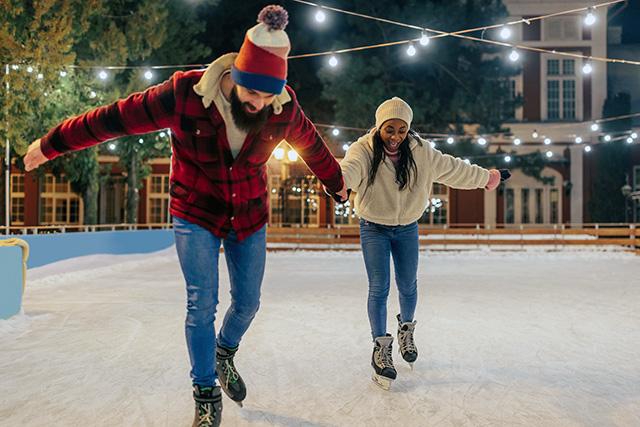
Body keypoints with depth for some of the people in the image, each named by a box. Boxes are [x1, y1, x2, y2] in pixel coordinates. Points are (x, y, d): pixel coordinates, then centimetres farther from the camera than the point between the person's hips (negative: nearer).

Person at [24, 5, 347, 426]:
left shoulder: (284, 108, -15)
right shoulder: (185, 93, -24)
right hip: (196, 214, -3)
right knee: (202, 304, -3)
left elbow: (313, 147, 5)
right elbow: (116, 117, -15)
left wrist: (337, 184, 22)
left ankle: (225, 354, 41)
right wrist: (50, 145, -5)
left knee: (248, 302, 8)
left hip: (250, 216, 3)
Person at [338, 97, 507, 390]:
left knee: (407, 285, 12)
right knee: (379, 288, -7)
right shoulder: (364, 150, -21)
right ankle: (381, 347, 7)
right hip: (374, 228, -3)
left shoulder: (419, 151, -10)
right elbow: (350, 170, -42)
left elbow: (451, 168, 3)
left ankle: (406, 329, 40)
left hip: (407, 228, 3)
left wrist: (485, 178, 14)